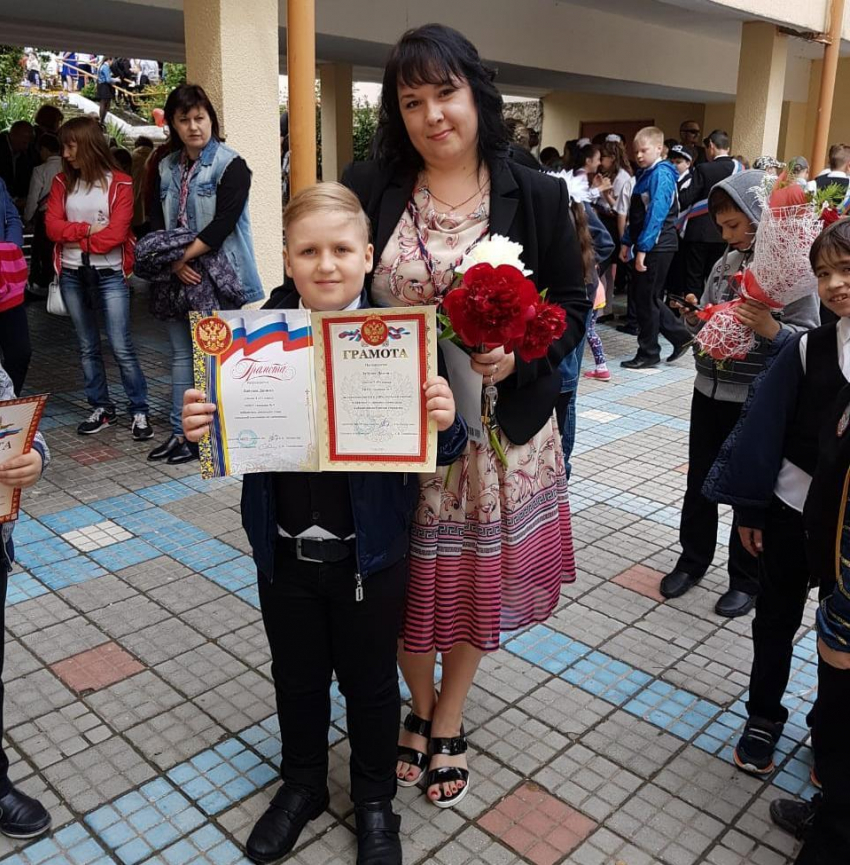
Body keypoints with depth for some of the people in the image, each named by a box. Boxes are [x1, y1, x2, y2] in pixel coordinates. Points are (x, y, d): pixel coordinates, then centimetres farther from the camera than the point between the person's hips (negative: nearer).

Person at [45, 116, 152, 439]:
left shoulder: (119, 184, -4)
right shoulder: (63, 182, 9)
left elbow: (116, 233, -13)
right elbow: (53, 226, 0)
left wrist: (75, 240, -6)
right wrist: (87, 229, -13)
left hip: (109, 274, -5)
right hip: (72, 275, 5)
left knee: (121, 347, -7)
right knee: (87, 347, 10)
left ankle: (140, 411, 3)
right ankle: (101, 408, 21)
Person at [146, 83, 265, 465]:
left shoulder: (230, 165, -6)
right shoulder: (166, 169, 12)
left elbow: (223, 223, -16)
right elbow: (157, 222, 7)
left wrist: (183, 257, -15)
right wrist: (175, 263, -9)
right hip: (180, 276, 6)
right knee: (182, 353, 10)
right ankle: (180, 432, 19)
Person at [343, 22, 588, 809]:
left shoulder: (536, 195, -3)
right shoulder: (369, 188, -1)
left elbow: (572, 305, 1)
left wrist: (520, 356, -17)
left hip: (496, 425, 0)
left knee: (477, 576, 12)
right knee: (405, 575, 12)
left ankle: (448, 722, 38)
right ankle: (421, 707, 41)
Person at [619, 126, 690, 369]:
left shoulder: (661, 174, -12)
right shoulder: (644, 174, 16)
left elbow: (656, 214, -20)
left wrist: (642, 248, -23)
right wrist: (627, 242, 14)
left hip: (656, 246, -9)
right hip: (648, 246, 9)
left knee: (646, 298, -2)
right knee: (649, 297, 14)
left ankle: (648, 354, 8)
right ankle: (680, 337, 23)